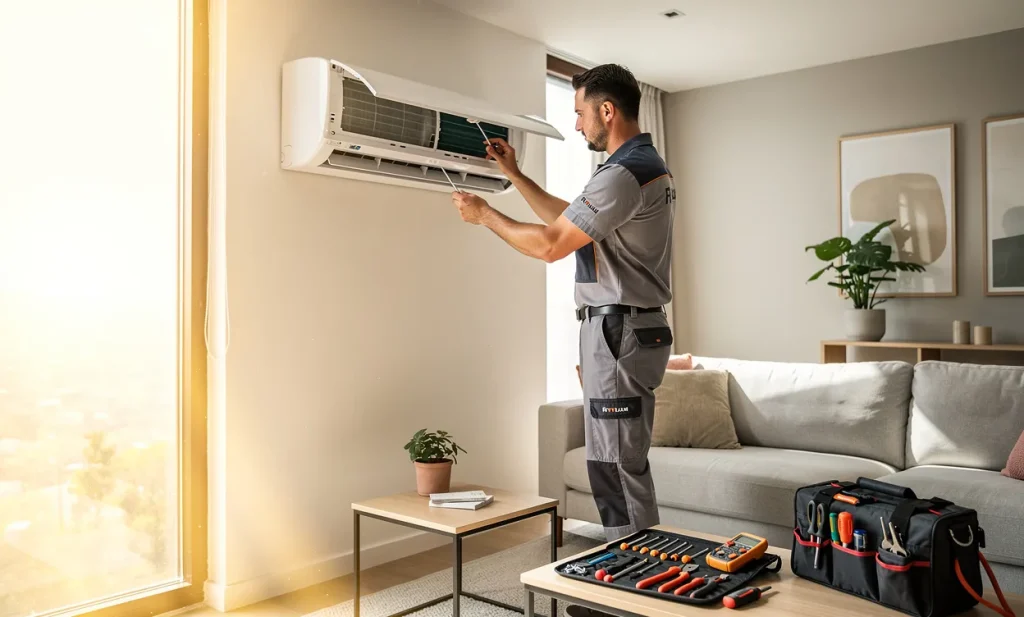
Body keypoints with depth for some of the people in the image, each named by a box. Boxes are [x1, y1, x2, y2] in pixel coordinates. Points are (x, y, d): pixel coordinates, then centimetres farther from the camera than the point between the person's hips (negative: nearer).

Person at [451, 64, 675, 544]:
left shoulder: (625, 173, -18)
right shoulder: (646, 165, 17)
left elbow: (549, 244, -18)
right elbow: (569, 218, 23)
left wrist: (483, 214, -4)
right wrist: (514, 175, 23)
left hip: (617, 331, -11)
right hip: (628, 329, 11)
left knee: (615, 464, -3)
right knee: (623, 461, 17)